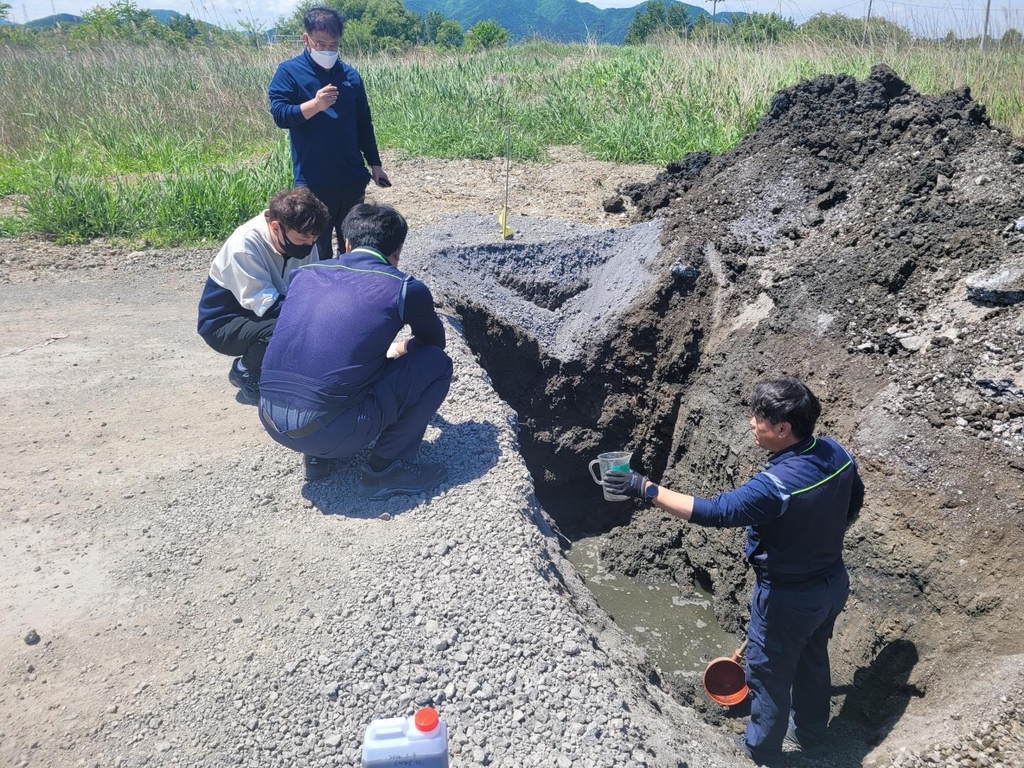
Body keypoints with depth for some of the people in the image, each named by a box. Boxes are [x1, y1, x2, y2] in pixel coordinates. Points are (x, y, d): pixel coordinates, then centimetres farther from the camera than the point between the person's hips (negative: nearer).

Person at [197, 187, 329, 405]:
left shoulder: (302, 239, -11)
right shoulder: (244, 246, -30)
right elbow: (267, 306, -33)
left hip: (262, 317, 7)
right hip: (224, 324, -7)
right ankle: (245, 373, -5)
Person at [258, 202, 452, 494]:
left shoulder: (304, 273, 13)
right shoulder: (405, 289, -1)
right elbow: (434, 342, 21)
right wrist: (402, 348, 45)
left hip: (270, 421, 6)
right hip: (330, 432, -6)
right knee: (437, 363, 9)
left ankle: (317, 456, 23)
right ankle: (385, 468, 10)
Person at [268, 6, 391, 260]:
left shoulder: (350, 75, 9)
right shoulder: (289, 72, -3)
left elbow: (363, 123, 15)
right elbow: (279, 115, -15)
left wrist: (374, 163, 13)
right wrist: (315, 104, -30)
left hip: (352, 177, 4)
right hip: (314, 181, -4)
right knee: (317, 247, 3)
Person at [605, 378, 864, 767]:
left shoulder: (777, 485, -36)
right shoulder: (836, 453, -11)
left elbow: (714, 512, -37)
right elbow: (853, 503, 7)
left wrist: (645, 488, -34)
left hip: (788, 598, -8)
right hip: (833, 582, 8)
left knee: (769, 675, 17)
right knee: (813, 660, 30)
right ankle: (810, 734, 53)